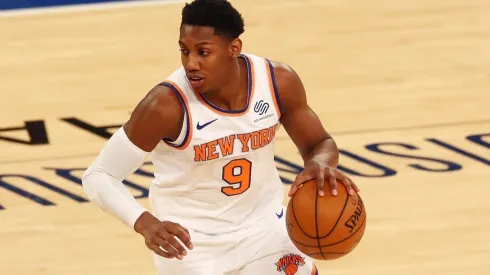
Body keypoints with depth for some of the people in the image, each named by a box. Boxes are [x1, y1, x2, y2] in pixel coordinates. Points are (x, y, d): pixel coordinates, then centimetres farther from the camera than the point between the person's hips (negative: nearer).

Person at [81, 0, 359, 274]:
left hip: (264, 230, 4)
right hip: (191, 245, -4)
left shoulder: (279, 82, -14)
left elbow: (319, 143, 2)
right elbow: (99, 176, -19)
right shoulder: (167, 105, -26)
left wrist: (321, 164, -23)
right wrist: (145, 223, -37)